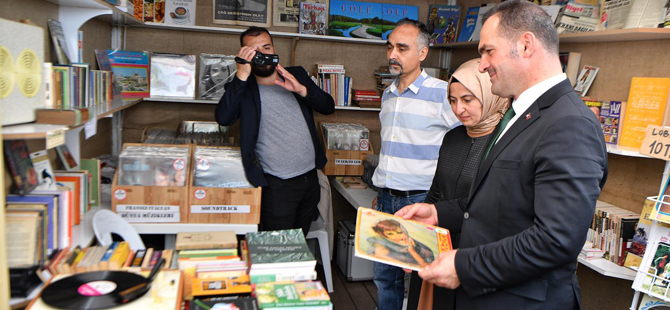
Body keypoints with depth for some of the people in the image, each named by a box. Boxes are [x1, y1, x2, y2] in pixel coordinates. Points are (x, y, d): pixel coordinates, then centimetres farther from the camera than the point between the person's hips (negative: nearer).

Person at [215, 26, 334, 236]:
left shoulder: (297, 75, 10)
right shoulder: (243, 87, -2)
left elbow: (328, 107, 2)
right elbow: (223, 118, -21)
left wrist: (301, 89, -16)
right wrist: (242, 75, -25)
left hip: (310, 178, 5)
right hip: (277, 185, -4)